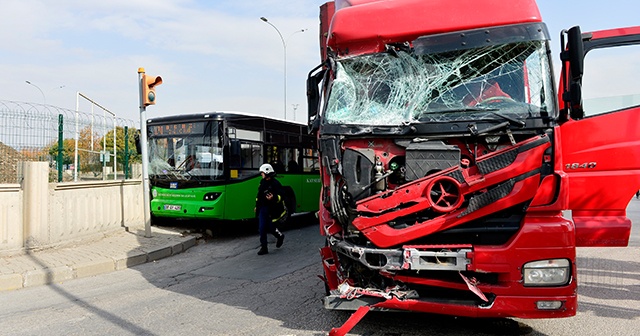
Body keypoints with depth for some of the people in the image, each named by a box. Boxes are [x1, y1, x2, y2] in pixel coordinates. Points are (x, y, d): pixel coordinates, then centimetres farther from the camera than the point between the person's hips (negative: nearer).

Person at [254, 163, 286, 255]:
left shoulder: (275, 183, -11)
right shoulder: (262, 182, 11)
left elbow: (280, 196, -16)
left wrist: (273, 198, -35)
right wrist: (257, 206, 23)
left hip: (272, 210, -6)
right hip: (263, 208, 6)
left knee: (270, 227, 1)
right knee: (262, 228, 2)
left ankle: (280, 236, 33)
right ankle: (264, 247, 10)